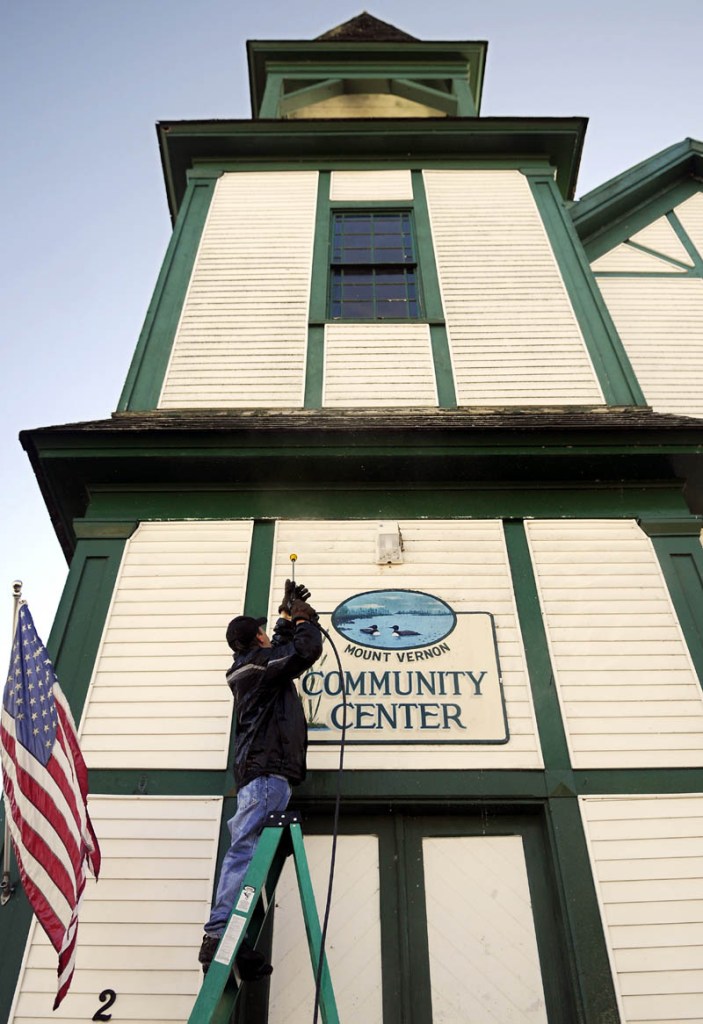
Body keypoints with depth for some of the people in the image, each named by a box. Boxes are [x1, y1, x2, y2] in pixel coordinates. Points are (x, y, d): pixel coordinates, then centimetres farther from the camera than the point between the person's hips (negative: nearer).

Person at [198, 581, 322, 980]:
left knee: (249, 849, 1)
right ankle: (220, 934, -27)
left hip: (261, 771, 10)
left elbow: (281, 647, 45)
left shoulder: (248, 667, 27)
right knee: (247, 848, -19)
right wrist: (304, 619, 8)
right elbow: (307, 649, -11)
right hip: (268, 770, -10)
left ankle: (227, 939, -4)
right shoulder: (261, 662, 0)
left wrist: (290, 616, 45)